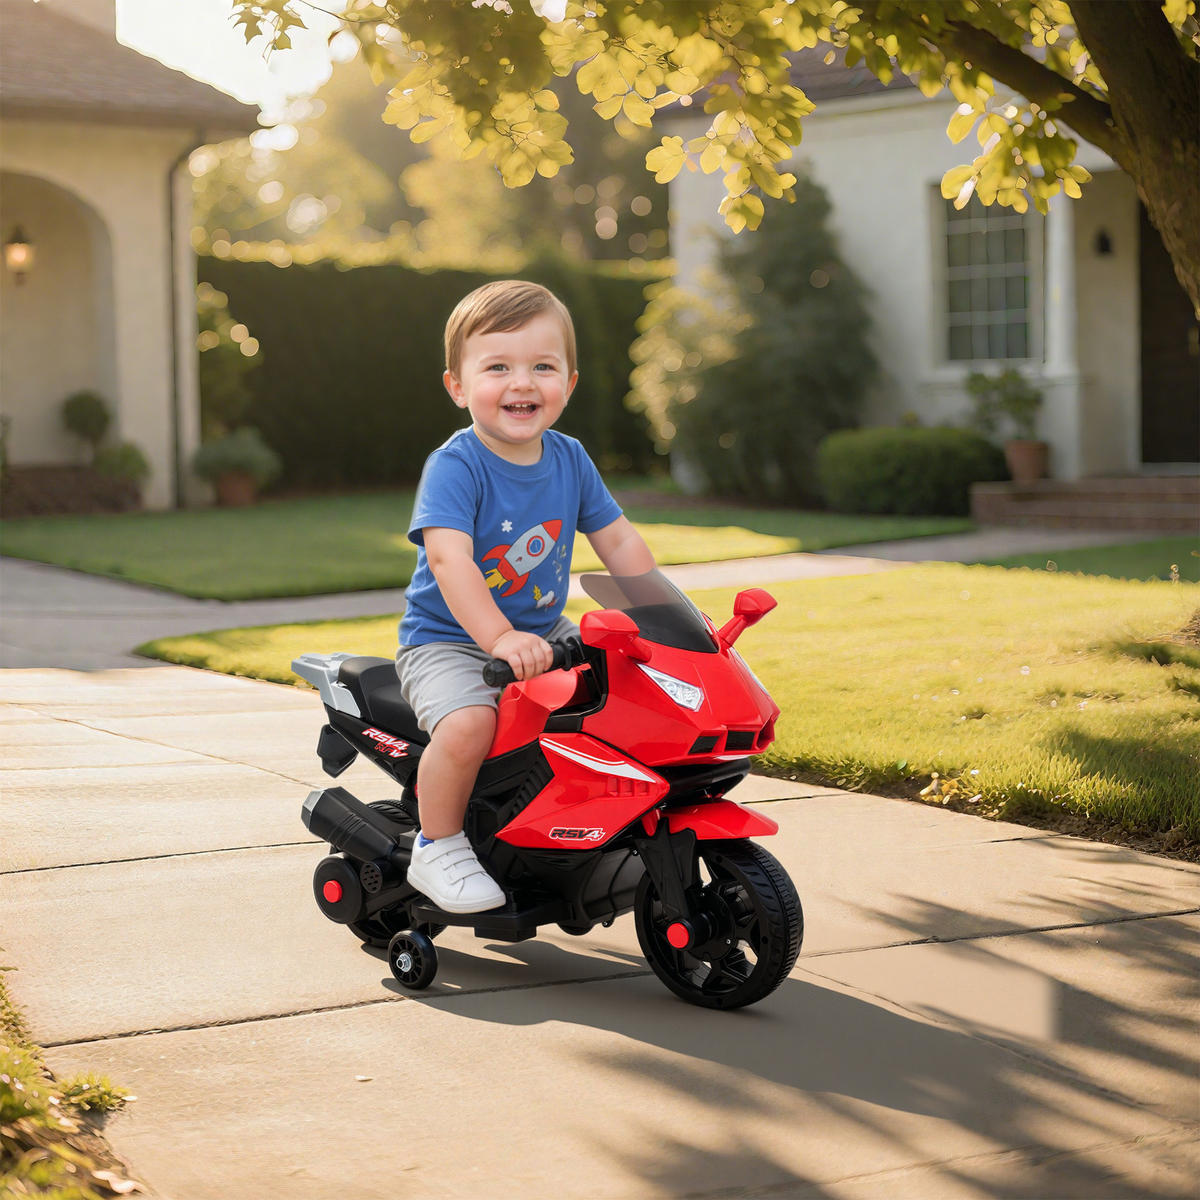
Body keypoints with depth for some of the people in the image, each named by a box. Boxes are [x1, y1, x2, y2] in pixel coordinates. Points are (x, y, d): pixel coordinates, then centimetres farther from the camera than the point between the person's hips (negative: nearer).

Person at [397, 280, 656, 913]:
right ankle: (437, 849, -9)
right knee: (468, 725, -32)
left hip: (544, 634, 7)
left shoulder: (569, 459, 3)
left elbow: (618, 539, 10)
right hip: (447, 640, -6)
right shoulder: (454, 466, -19)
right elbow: (448, 558, -32)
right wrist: (500, 639, -44)